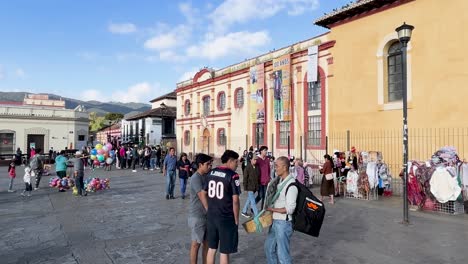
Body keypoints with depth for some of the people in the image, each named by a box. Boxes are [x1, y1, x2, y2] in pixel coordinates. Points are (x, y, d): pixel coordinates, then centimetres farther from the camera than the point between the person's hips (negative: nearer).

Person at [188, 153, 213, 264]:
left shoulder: (206, 176, 6)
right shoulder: (195, 178, -19)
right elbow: (203, 196, -21)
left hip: (207, 215, 8)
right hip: (197, 216, -8)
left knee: (207, 242, 15)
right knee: (196, 243, 5)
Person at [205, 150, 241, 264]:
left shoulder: (211, 173, 4)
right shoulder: (233, 175, -15)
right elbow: (235, 200, -16)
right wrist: (236, 219, -5)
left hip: (211, 216, 6)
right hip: (226, 218, -6)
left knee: (211, 248, 18)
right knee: (224, 251, 7)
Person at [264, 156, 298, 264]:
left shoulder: (291, 186, -22)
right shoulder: (279, 181, 5)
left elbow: (289, 209, -22)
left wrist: (272, 209, -16)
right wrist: (268, 207, 6)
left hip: (284, 223, -9)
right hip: (275, 221, 9)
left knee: (282, 253, 4)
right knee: (269, 247, 22)